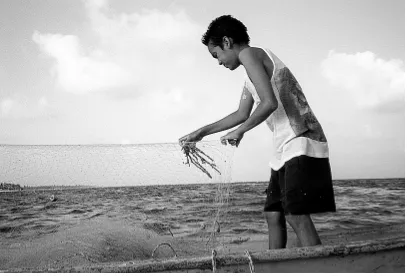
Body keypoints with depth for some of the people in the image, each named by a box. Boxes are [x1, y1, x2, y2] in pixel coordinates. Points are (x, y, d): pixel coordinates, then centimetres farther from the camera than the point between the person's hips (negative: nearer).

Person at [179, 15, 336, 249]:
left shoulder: (249, 54, -7)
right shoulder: (250, 77, 22)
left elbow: (269, 103, -19)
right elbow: (241, 114, 32)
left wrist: (239, 131, -5)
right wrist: (202, 133, 35)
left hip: (302, 144, -10)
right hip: (286, 150, 10)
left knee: (296, 215, -16)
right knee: (273, 214, 9)